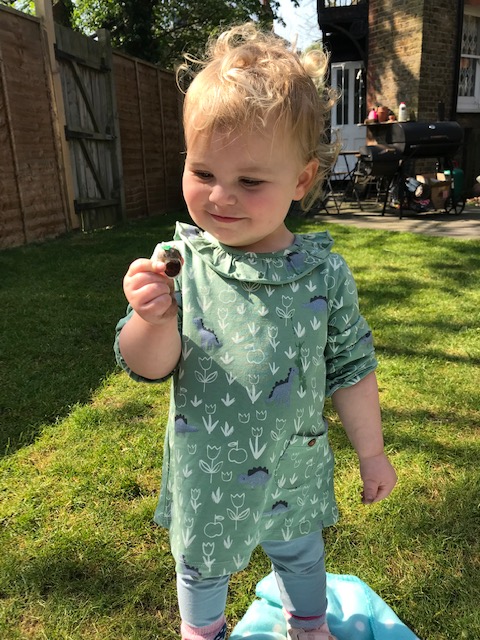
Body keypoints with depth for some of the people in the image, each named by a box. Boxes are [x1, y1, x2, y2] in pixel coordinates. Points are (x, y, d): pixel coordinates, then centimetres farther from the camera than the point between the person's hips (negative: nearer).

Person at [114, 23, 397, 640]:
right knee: (201, 563, 25)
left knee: (300, 554, 28)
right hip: (206, 473, 0)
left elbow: (350, 368, -4)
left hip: (294, 471, 1)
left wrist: (371, 452, 4)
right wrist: (155, 319, -36)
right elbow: (147, 366, -14)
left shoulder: (324, 273, -15)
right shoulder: (180, 262, -17)